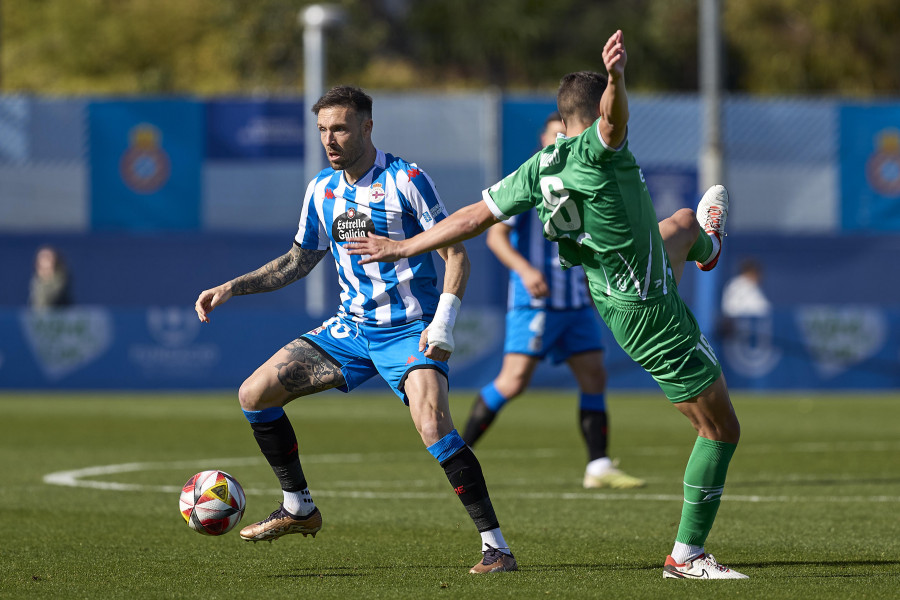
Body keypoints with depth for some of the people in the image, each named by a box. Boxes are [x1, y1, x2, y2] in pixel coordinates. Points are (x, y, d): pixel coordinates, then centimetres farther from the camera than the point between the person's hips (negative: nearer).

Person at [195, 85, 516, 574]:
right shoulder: (322, 189, 7)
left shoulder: (406, 179, -12)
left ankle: (495, 545, -22)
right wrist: (232, 288, 13)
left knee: (433, 428, -29)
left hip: (410, 331, -7)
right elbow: (299, 260, 21)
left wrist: (442, 323, -23)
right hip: (351, 328, 7)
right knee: (254, 394, 0)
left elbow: (456, 255, -11)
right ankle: (298, 509, 16)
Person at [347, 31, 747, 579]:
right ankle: (688, 555, 4)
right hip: (656, 322, -9)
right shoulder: (597, 151, -26)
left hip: (612, 298, 9)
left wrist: (404, 247, 2)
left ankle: (705, 245, 77)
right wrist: (617, 79, -72)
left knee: (686, 224, 39)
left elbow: (477, 214, -7)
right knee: (721, 431, 0)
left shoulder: (539, 168, -6)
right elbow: (612, 115, -50)